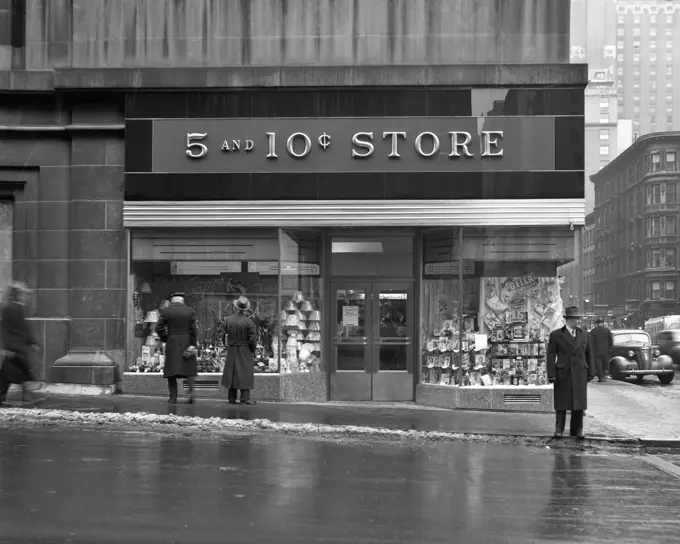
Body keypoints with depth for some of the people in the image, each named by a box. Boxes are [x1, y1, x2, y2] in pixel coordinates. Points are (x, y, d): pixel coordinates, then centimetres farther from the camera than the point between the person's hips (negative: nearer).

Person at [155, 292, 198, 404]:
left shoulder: (165, 311, 0)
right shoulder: (190, 311, 0)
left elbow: (159, 328, -4)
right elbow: (193, 329, -4)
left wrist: (165, 339, 8)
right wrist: (193, 344, -2)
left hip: (172, 344, 0)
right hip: (187, 343, 0)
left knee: (172, 370, 6)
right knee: (190, 369, 8)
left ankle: (173, 397, 3)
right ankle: (191, 391, -11)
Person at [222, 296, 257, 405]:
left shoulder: (228, 319, -2)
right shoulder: (248, 321, -14)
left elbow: (225, 335, 3)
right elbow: (252, 339, -12)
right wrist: (253, 348, 3)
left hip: (231, 351, 4)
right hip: (245, 351, -4)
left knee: (231, 372, 10)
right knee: (245, 373, 0)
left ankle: (232, 398, 12)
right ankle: (245, 398, -5)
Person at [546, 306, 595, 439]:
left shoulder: (584, 335, 7)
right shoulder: (556, 335, -2)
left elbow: (589, 354, 11)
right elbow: (551, 355, -3)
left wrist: (590, 373, 6)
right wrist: (551, 375, -10)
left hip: (580, 374, 2)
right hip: (562, 374, -2)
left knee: (579, 403, 3)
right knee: (561, 403, 1)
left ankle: (577, 430, 10)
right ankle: (559, 429, 8)